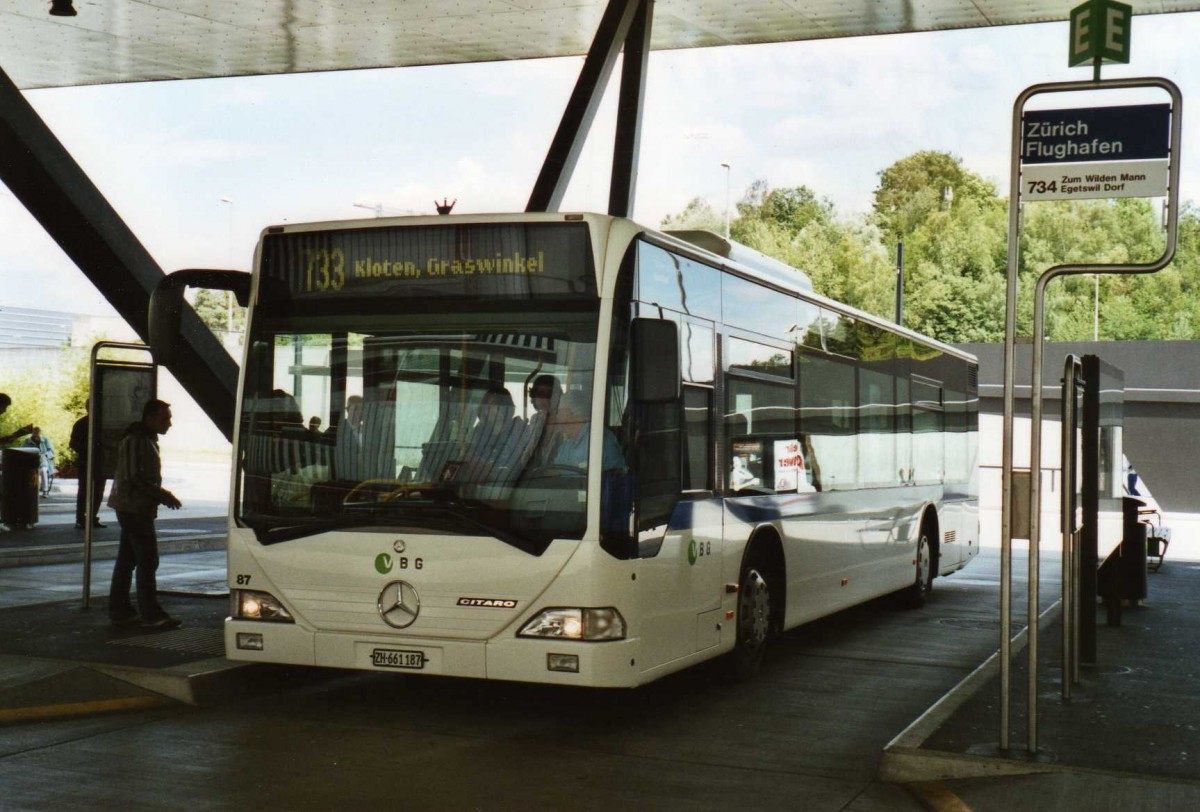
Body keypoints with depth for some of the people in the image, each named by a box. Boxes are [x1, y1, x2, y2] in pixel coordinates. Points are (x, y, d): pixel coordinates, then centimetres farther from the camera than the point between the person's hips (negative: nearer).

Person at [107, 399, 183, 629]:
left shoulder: (147, 440, 17)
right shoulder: (136, 440, -16)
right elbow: (134, 477, -22)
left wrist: (163, 496, 12)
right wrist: (163, 496, -18)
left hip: (133, 508, 10)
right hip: (134, 508, -10)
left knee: (127, 561, 12)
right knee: (147, 561, -8)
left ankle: (119, 611, 17)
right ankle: (151, 615, -5)